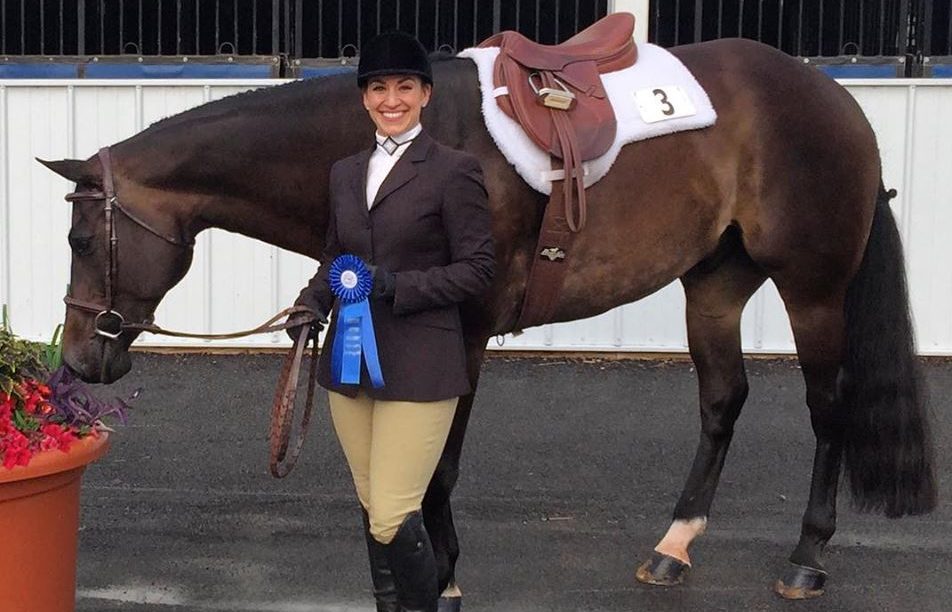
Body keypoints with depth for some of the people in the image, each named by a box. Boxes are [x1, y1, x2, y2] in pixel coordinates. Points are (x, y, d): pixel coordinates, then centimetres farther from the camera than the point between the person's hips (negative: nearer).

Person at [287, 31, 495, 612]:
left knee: (393, 516, -10)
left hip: (419, 365, -6)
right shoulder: (346, 172, 13)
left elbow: (477, 270, -8)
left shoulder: (454, 170, -7)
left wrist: (399, 286, -20)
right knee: (373, 510, 15)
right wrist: (312, 304, 0)